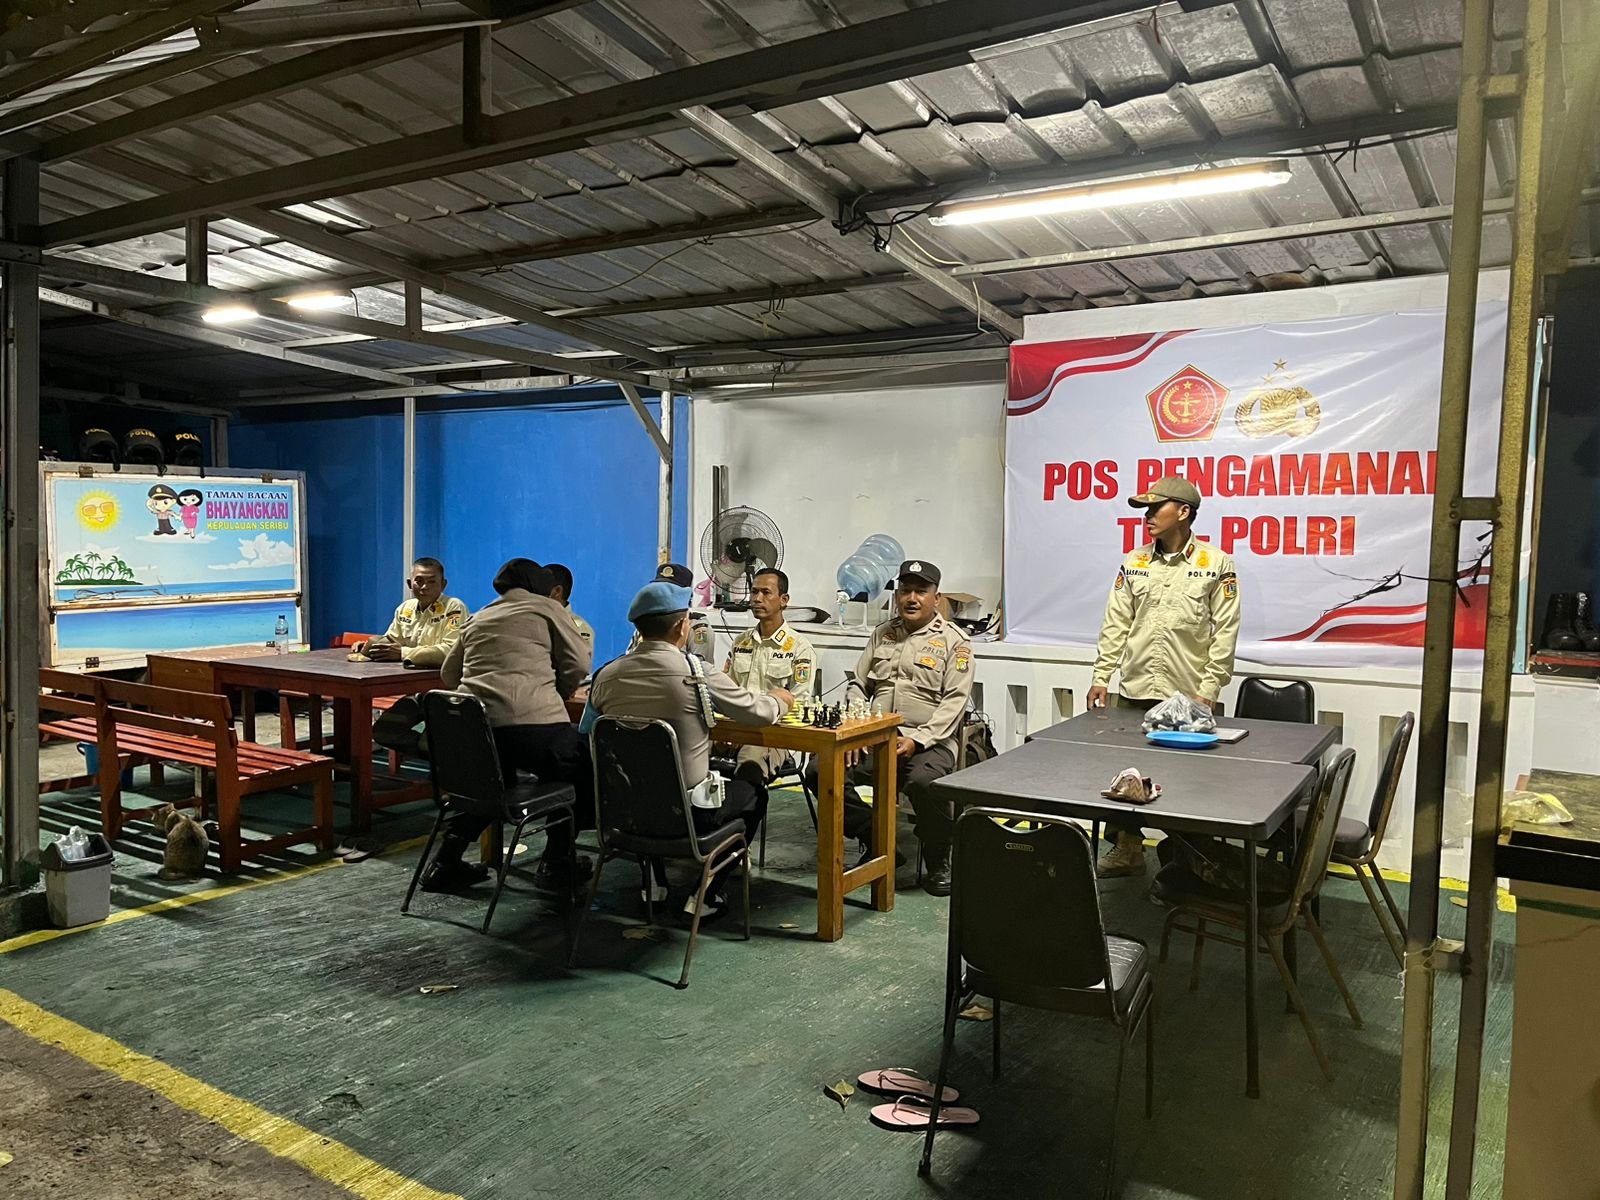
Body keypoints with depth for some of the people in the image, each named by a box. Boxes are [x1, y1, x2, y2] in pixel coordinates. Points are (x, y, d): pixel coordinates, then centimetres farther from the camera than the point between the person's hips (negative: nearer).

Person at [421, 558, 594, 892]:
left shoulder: (477, 619, 25)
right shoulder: (548, 608, 12)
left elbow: (449, 674, 27)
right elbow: (579, 664, 5)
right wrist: (554, 695, 21)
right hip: (533, 724, -5)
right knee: (578, 772, 19)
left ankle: (446, 861, 27)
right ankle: (557, 860, 17)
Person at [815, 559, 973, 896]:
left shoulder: (953, 640, 2)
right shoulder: (882, 634, 18)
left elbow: (955, 701, -7)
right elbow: (858, 685, 19)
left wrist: (917, 740, -19)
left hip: (929, 741, -5)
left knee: (924, 781, -37)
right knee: (821, 772, -18)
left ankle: (939, 864, -10)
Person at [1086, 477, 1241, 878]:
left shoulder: (1216, 565, -3)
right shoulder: (1133, 563, 9)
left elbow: (1225, 631, -5)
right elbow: (1116, 623, 8)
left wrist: (1209, 689, -10)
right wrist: (1101, 676, 2)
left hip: (1188, 697, -4)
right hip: (1136, 692, 4)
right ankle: (1126, 848, 20)